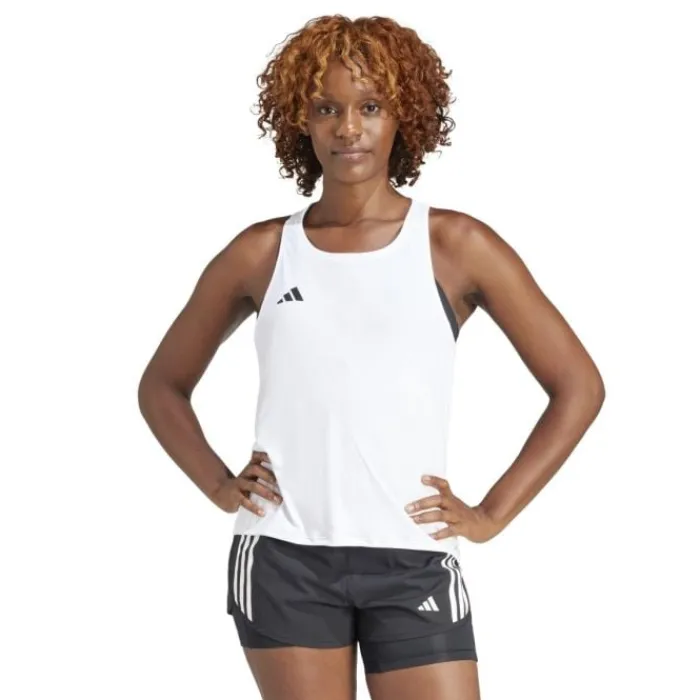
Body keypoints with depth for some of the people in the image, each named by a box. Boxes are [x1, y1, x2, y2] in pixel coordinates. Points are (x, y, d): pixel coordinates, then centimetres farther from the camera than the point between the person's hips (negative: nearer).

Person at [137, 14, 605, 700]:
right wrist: (219, 484, 5)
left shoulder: (456, 246, 2)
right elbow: (162, 385, 19)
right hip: (283, 561, 1)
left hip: (414, 562, -1)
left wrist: (492, 514, 0)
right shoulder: (261, 253, 7)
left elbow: (578, 385, 5)